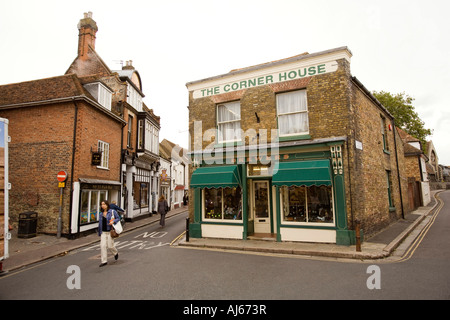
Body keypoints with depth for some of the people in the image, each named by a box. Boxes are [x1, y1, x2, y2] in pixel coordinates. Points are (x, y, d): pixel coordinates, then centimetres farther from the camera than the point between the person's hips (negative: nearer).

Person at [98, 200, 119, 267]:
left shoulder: (112, 211, -5)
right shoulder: (101, 213, 10)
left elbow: (118, 218, 0)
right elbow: (100, 223, 16)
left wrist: (113, 221, -20)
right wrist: (99, 233, 18)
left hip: (110, 231, -4)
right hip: (103, 232, 4)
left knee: (110, 246, 0)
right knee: (103, 246, -4)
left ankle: (116, 253, 32)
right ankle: (104, 261, 5)